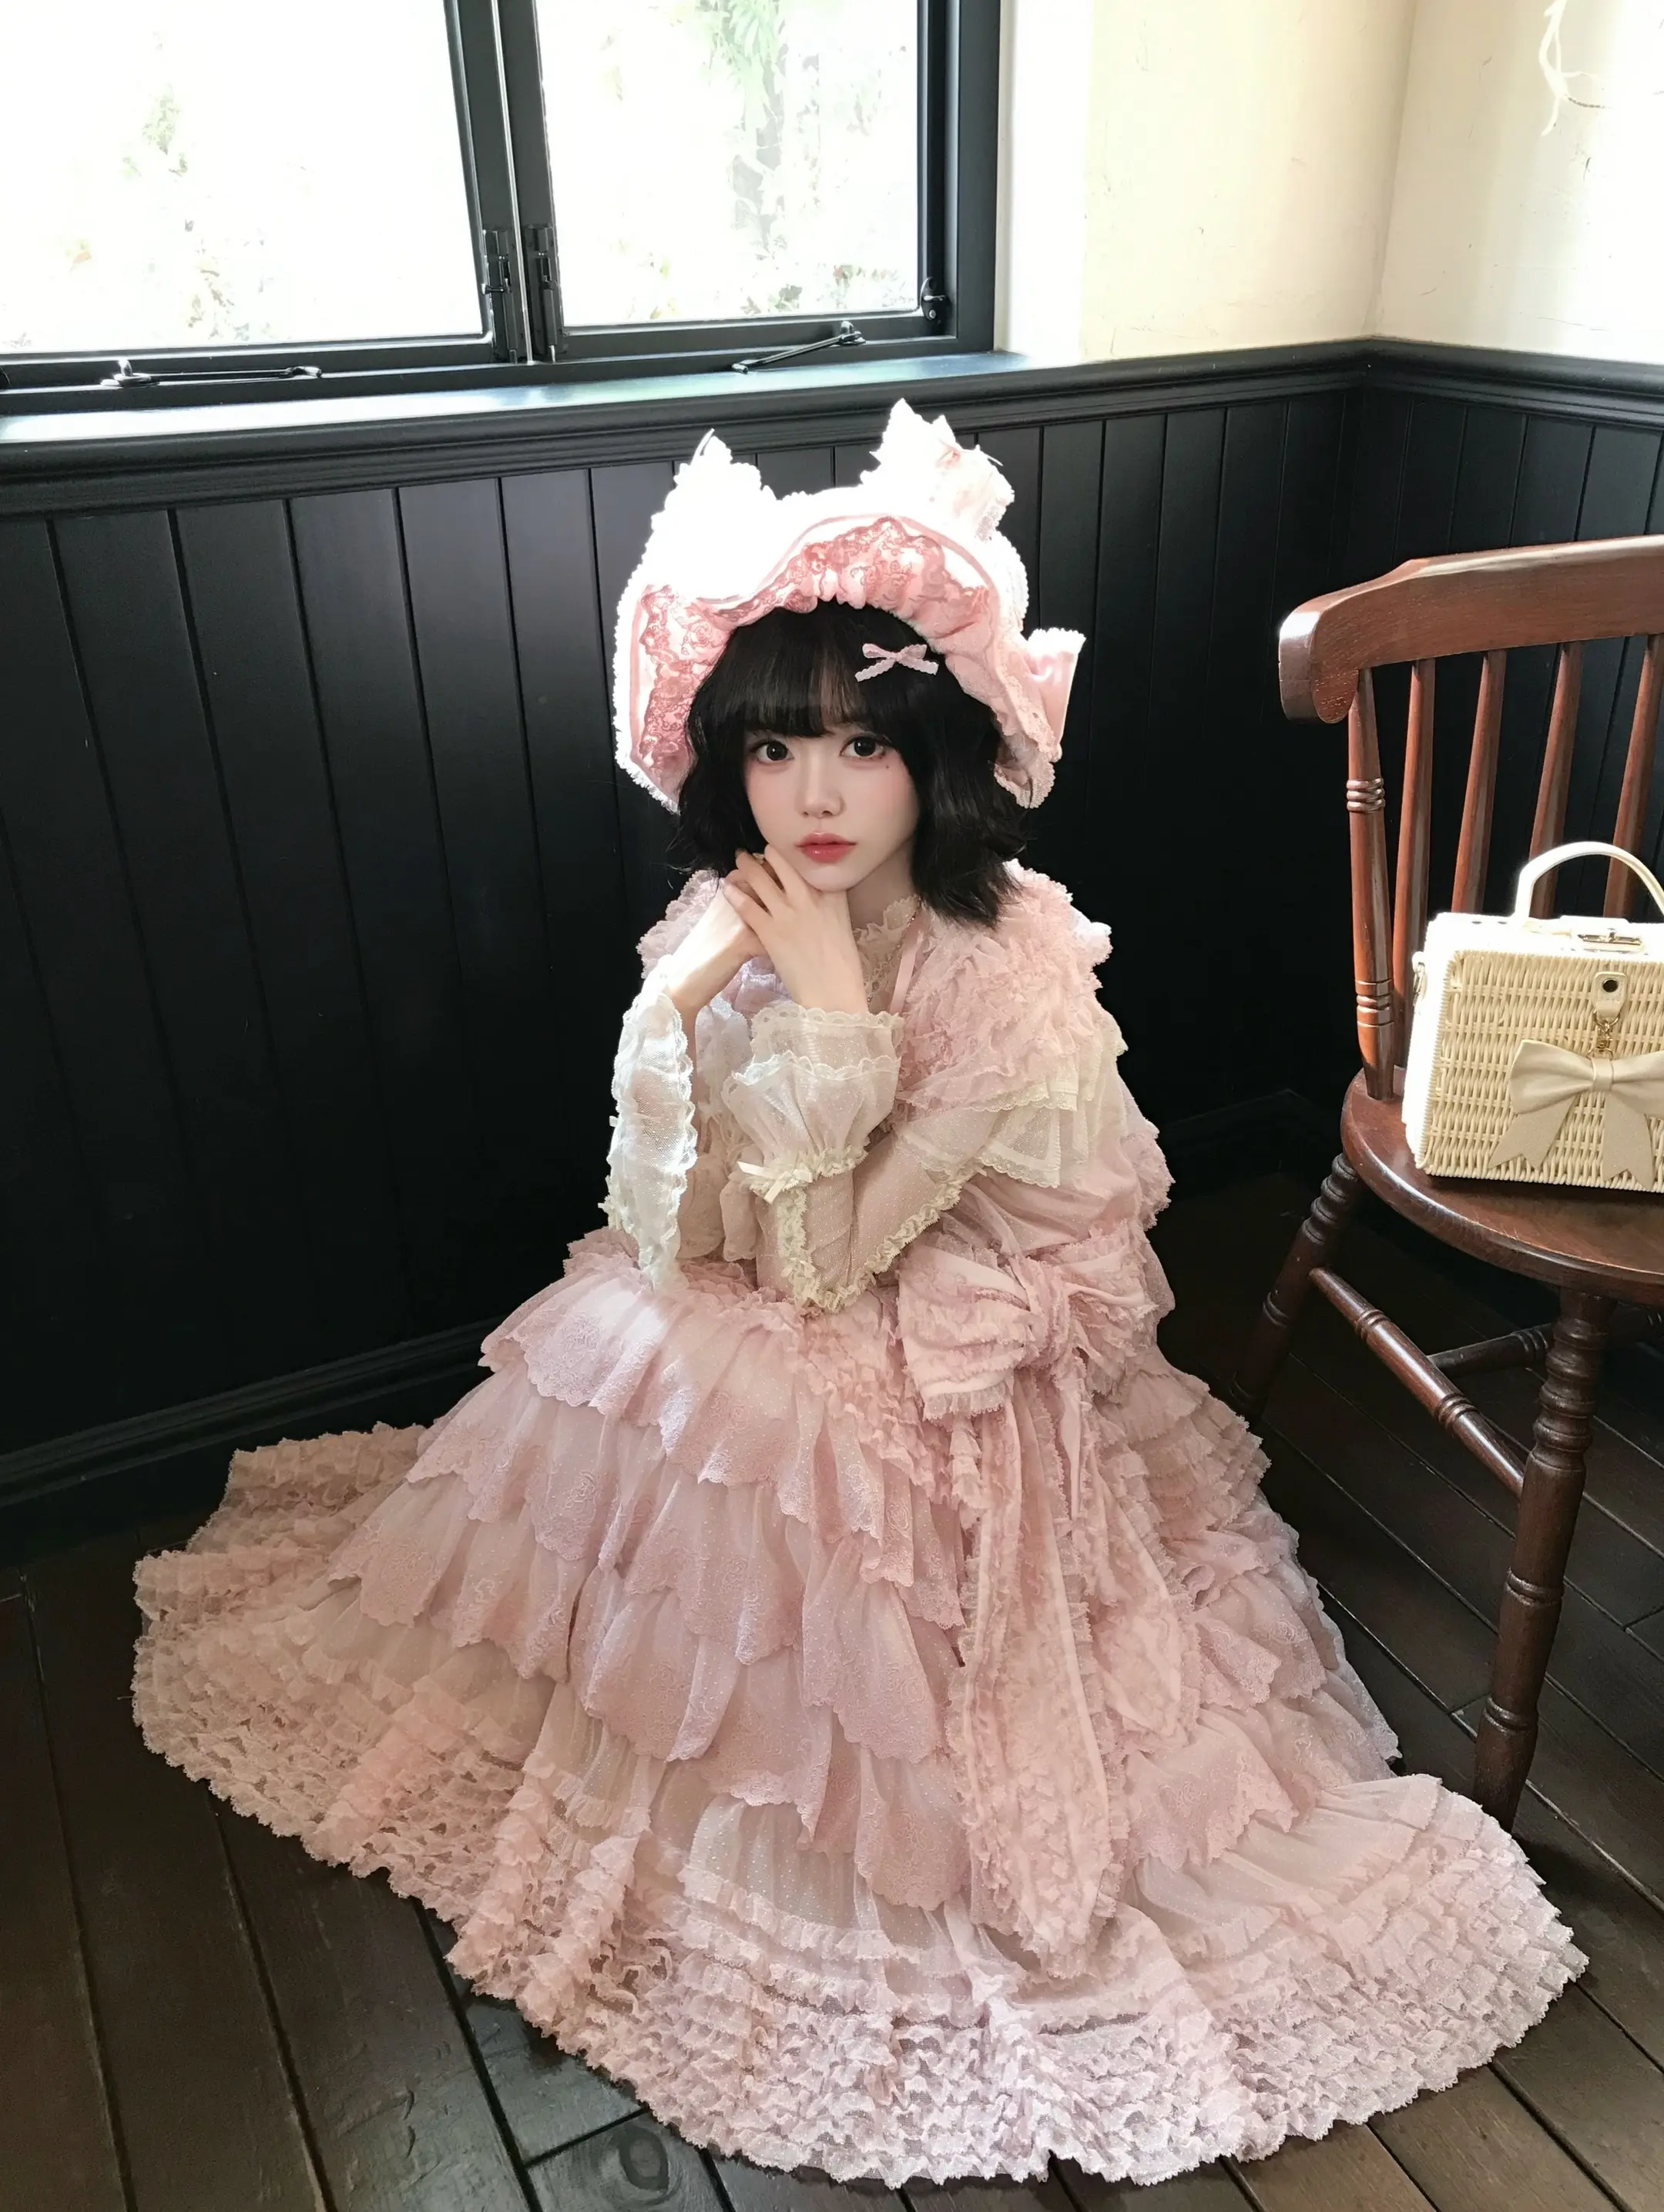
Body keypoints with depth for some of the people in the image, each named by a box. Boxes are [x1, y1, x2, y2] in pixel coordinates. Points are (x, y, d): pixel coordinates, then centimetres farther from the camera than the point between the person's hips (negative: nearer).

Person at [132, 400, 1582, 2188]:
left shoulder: (1011, 972, -25)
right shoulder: (720, 929, -10)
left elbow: (834, 1257, -25)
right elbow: (677, 1243, -13)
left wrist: (831, 1014, -30)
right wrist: (682, 1013, -27)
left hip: (930, 1387, -5)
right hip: (732, 1343, 6)